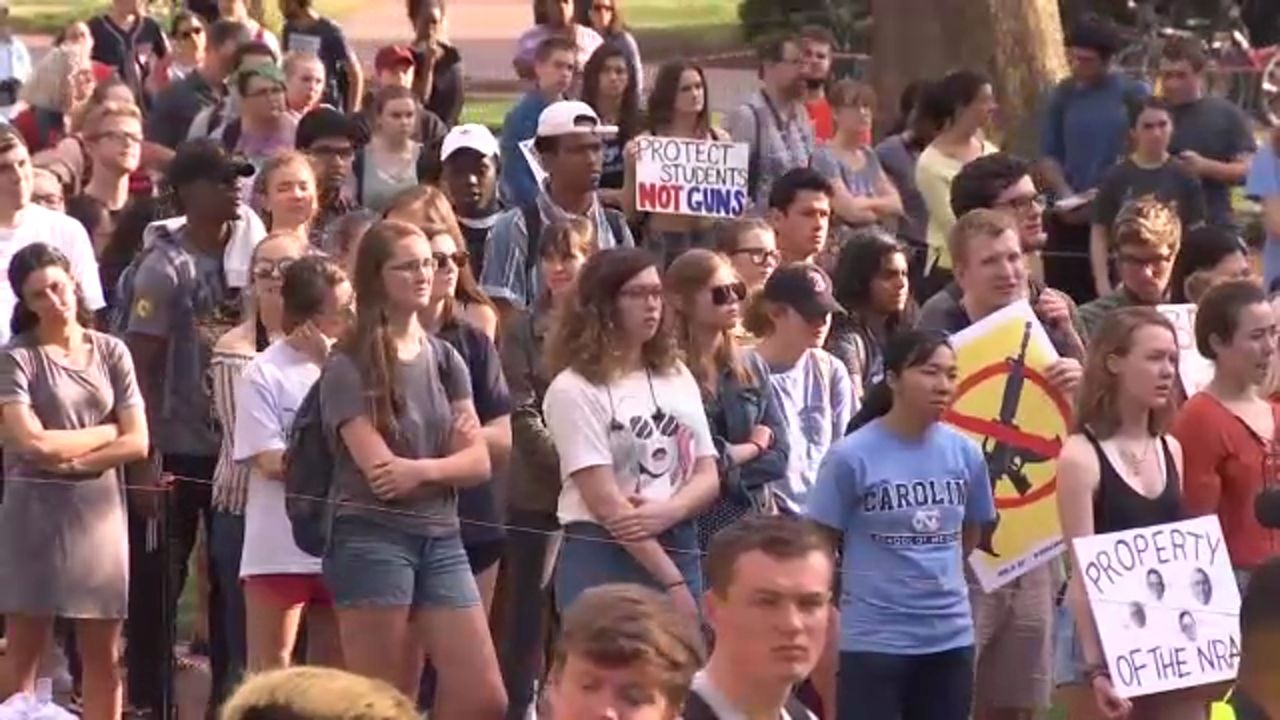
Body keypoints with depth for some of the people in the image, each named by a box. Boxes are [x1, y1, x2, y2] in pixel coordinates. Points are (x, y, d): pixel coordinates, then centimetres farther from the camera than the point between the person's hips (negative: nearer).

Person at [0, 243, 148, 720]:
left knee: (103, 655, 5)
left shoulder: (111, 353, 6)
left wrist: (72, 459, -10)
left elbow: (137, 443, 1)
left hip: (100, 510, 4)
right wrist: (106, 432, -3)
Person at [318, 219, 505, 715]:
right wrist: (448, 455, 0)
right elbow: (381, 470, -12)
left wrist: (421, 469, -14)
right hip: (372, 539, -6)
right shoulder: (349, 368, -5)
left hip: (441, 539, 6)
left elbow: (479, 463, 5)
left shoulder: (444, 359, 13)